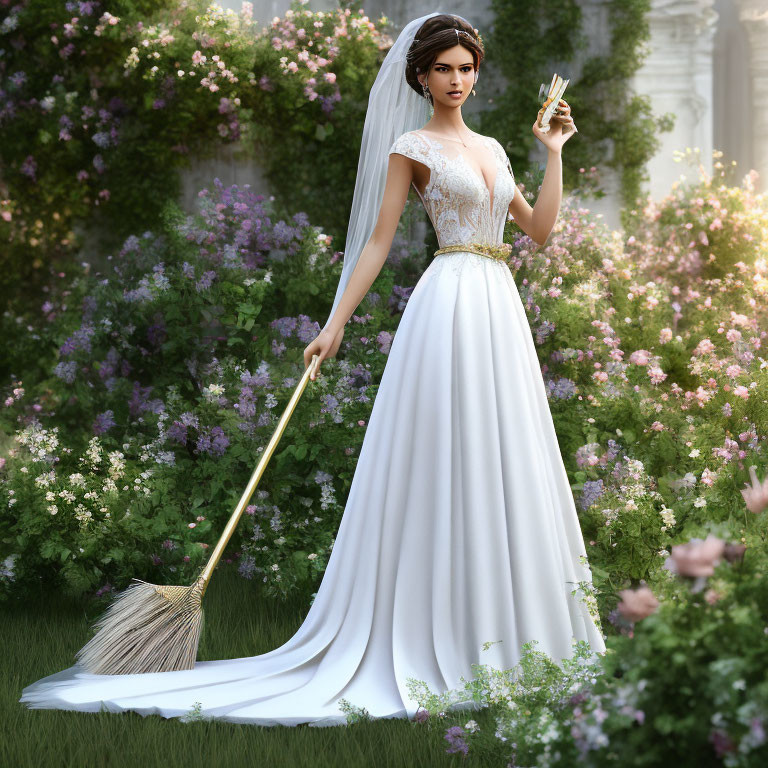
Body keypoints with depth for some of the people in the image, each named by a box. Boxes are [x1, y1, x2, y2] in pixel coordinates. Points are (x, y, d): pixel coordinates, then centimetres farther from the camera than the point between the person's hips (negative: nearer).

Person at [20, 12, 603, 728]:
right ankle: (438, 635, -2)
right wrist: (335, 323, -7)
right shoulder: (410, 147, 0)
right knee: (445, 461, -7)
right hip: (450, 304, -6)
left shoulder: (491, 148, 18)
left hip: (500, 309, 7)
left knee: (501, 463, 8)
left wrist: (555, 151, 11)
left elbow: (539, 227, 16)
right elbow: (377, 241, -2)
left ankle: (506, 627, 15)